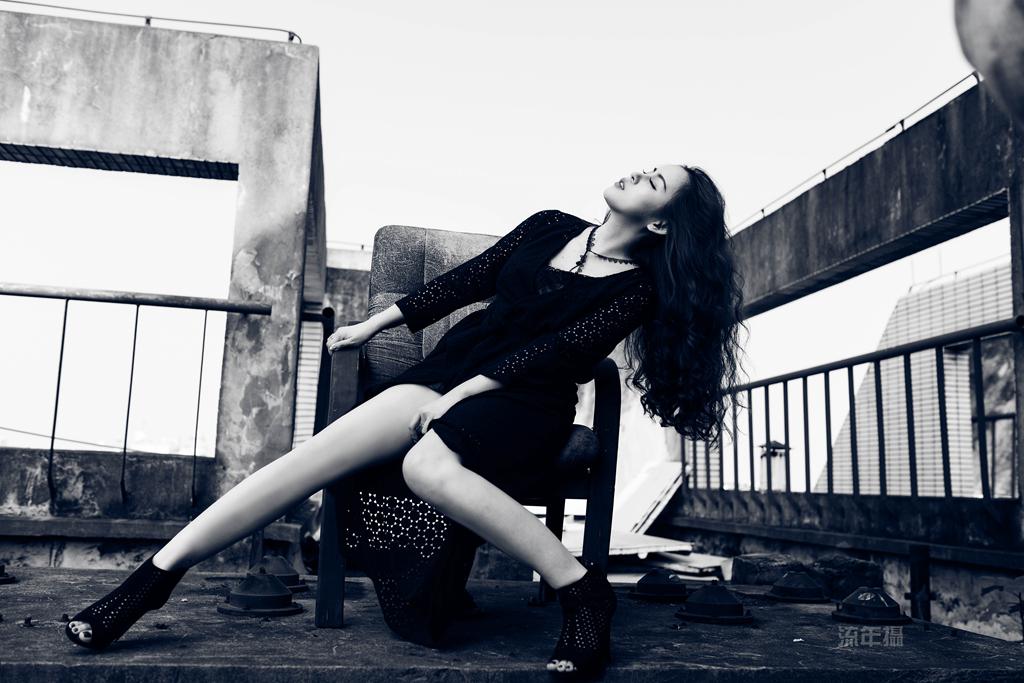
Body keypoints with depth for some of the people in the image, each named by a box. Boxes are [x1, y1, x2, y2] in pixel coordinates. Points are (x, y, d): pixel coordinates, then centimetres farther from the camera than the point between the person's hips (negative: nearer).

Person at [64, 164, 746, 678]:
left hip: (522, 406, -5)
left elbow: (555, 350, -10)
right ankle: (154, 577, -20)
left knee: (427, 465, -38)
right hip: (450, 371, 5)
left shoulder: (639, 287, 1)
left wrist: (460, 394, -19)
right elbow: (465, 280, 20)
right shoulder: (550, 228, 16)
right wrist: (374, 324, 21)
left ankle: (580, 588, -28)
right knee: (326, 448, -20)